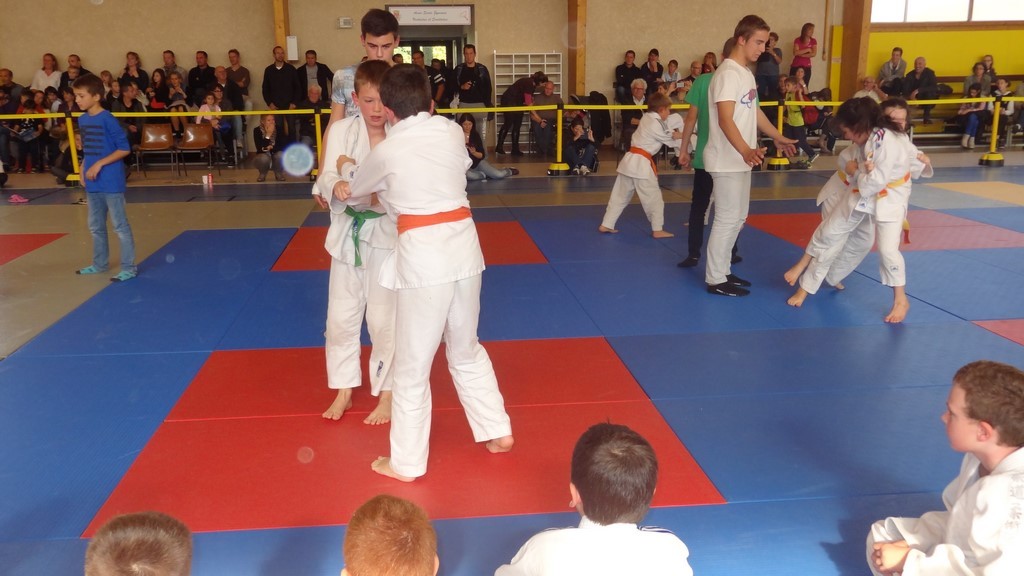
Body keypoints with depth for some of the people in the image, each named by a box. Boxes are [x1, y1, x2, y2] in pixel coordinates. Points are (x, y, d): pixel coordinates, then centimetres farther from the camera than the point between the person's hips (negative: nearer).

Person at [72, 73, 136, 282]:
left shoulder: (107, 119, -14)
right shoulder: (82, 120, 9)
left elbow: (125, 148, -15)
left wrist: (100, 164, -18)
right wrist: (83, 167, 5)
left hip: (111, 182, -8)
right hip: (93, 183, 8)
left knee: (120, 225, -2)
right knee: (95, 226, 18)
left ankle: (129, 268, 4)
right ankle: (100, 264, 32)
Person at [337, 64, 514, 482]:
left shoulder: (385, 151, -5)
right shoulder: (452, 132, 5)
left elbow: (357, 192, 14)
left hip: (422, 255, -5)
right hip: (462, 244, 5)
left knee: (412, 366, 7)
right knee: (466, 350, 23)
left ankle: (406, 462, 19)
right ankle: (498, 431, 32)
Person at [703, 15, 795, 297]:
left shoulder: (746, 73, 12)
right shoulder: (728, 74, -18)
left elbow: (754, 111, 25)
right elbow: (725, 120, -28)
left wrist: (778, 137, 32)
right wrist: (746, 150, -41)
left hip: (741, 160, 10)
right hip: (727, 160, -10)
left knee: (737, 218, 16)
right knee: (727, 219, -5)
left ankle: (722, 270, 28)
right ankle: (715, 279, 5)